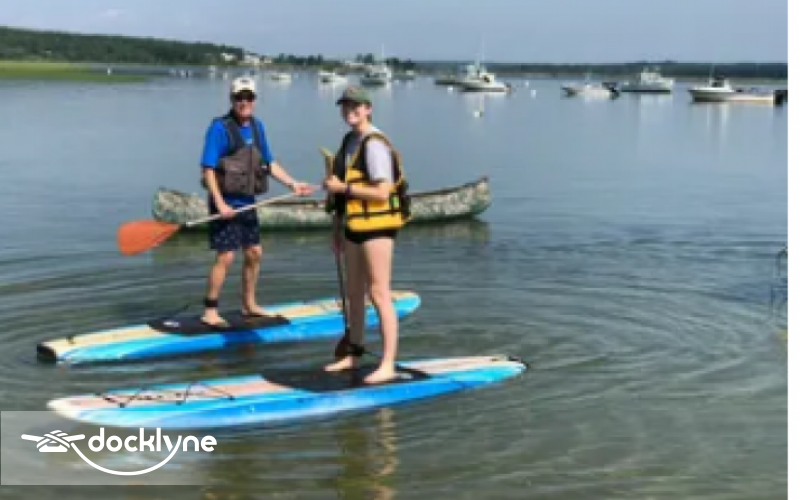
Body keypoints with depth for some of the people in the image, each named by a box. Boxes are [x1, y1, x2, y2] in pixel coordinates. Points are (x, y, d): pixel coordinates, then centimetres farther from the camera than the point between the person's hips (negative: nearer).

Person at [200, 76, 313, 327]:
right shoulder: (220, 127, -13)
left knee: (254, 254, 14)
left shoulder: (257, 126, 9)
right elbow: (208, 168, -17)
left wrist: (293, 184, 11)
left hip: (247, 202, 8)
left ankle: (249, 304, 30)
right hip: (226, 204, -7)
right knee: (226, 257, -8)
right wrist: (220, 204, -23)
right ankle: (210, 311, 4)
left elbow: (269, 163, 18)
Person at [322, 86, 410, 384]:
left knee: (379, 294, -8)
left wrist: (342, 187, -19)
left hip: (376, 227, -10)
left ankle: (388, 365, -4)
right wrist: (338, 228, 20)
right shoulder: (349, 142, 14)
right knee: (354, 293, 17)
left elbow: (382, 192, -22)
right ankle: (352, 355, 30)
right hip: (354, 227, 10)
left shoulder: (374, 144, -15)